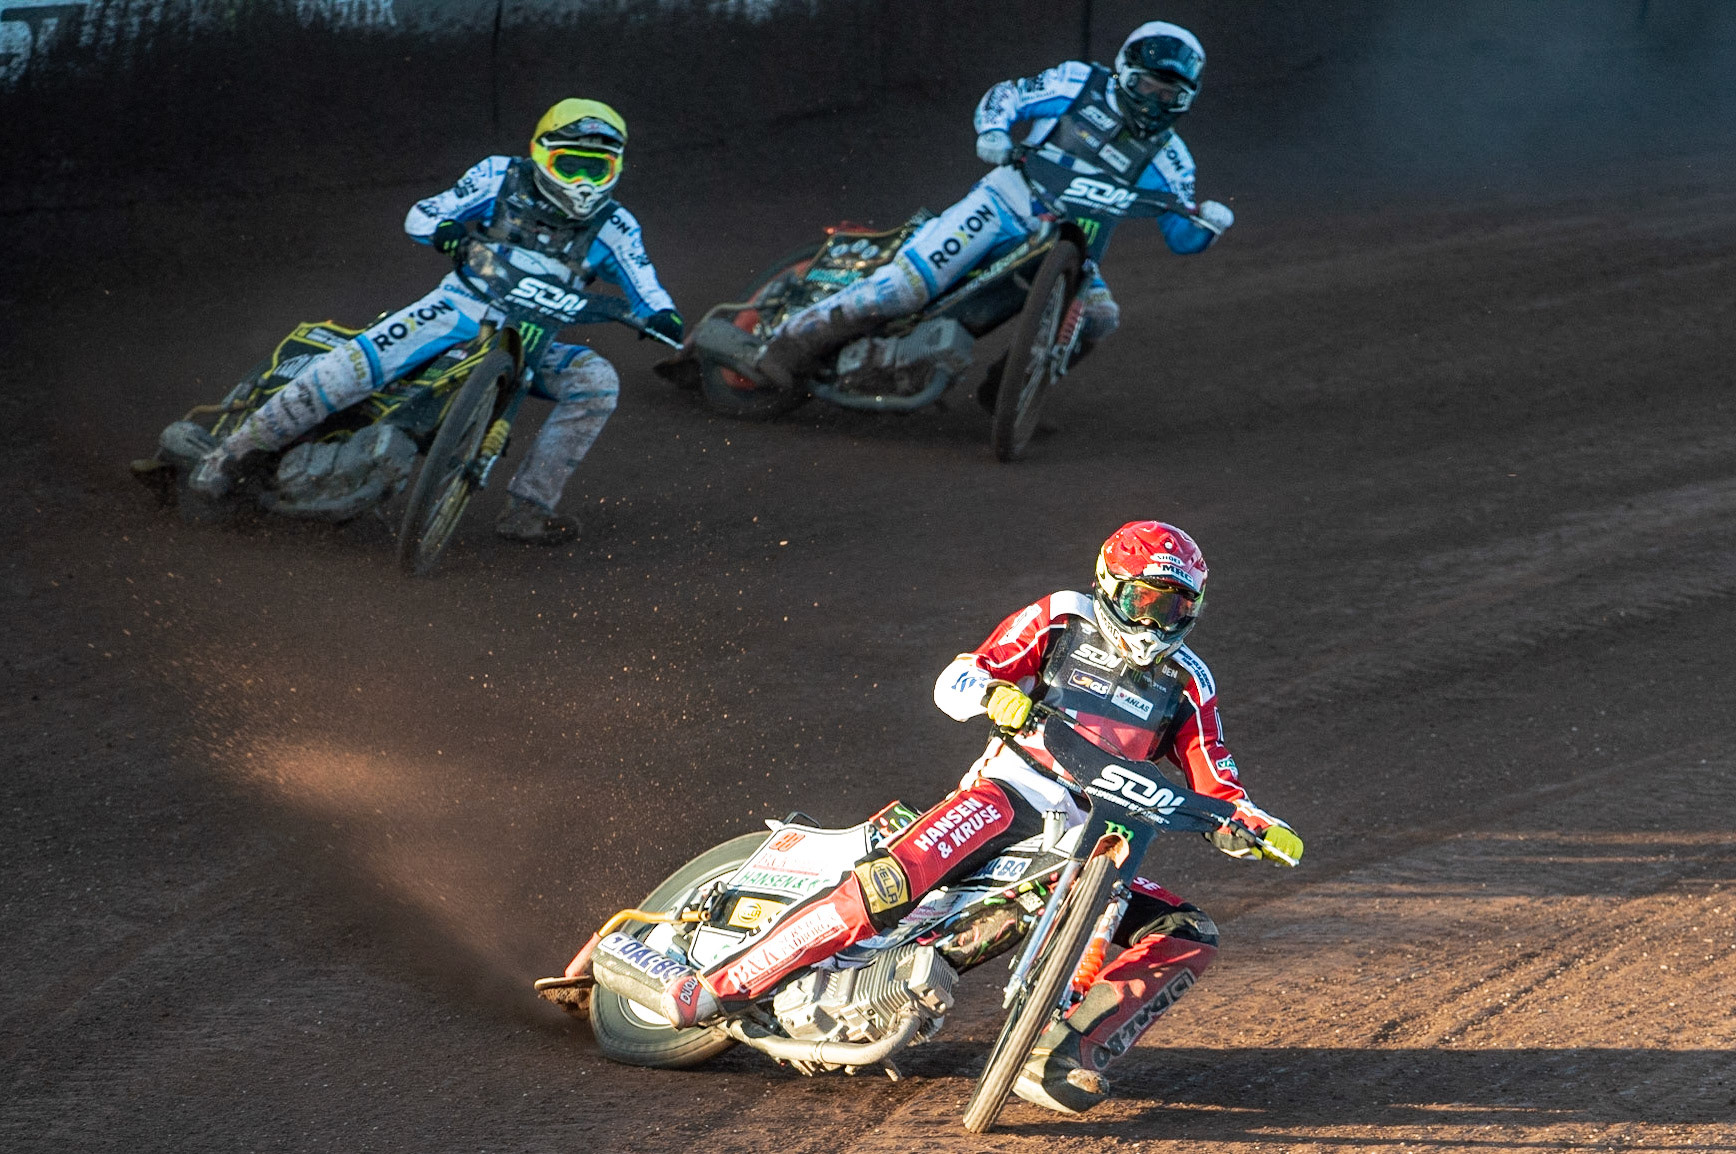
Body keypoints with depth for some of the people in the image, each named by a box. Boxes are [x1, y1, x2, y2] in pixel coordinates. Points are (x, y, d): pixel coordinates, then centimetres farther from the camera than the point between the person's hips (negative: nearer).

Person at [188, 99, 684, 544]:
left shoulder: (612, 226, 2)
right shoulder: (502, 178, -2)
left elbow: (643, 283, -2)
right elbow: (420, 216, -2)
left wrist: (662, 314, -27)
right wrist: (443, 228, -27)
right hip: (464, 306, -3)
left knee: (598, 382, -24)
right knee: (353, 366, -25)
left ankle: (527, 507, -18)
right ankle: (235, 449, -12)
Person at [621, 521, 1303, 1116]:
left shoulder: (1185, 683, 13)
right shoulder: (1060, 620, 5)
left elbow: (1215, 786, 10)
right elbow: (952, 682, -1)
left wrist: (1257, 826, -12)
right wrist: (995, 692, -24)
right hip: (1006, 796, -4)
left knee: (1190, 938, -16)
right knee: (892, 882, -31)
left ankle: (1062, 1063, -29)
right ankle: (721, 985, -27)